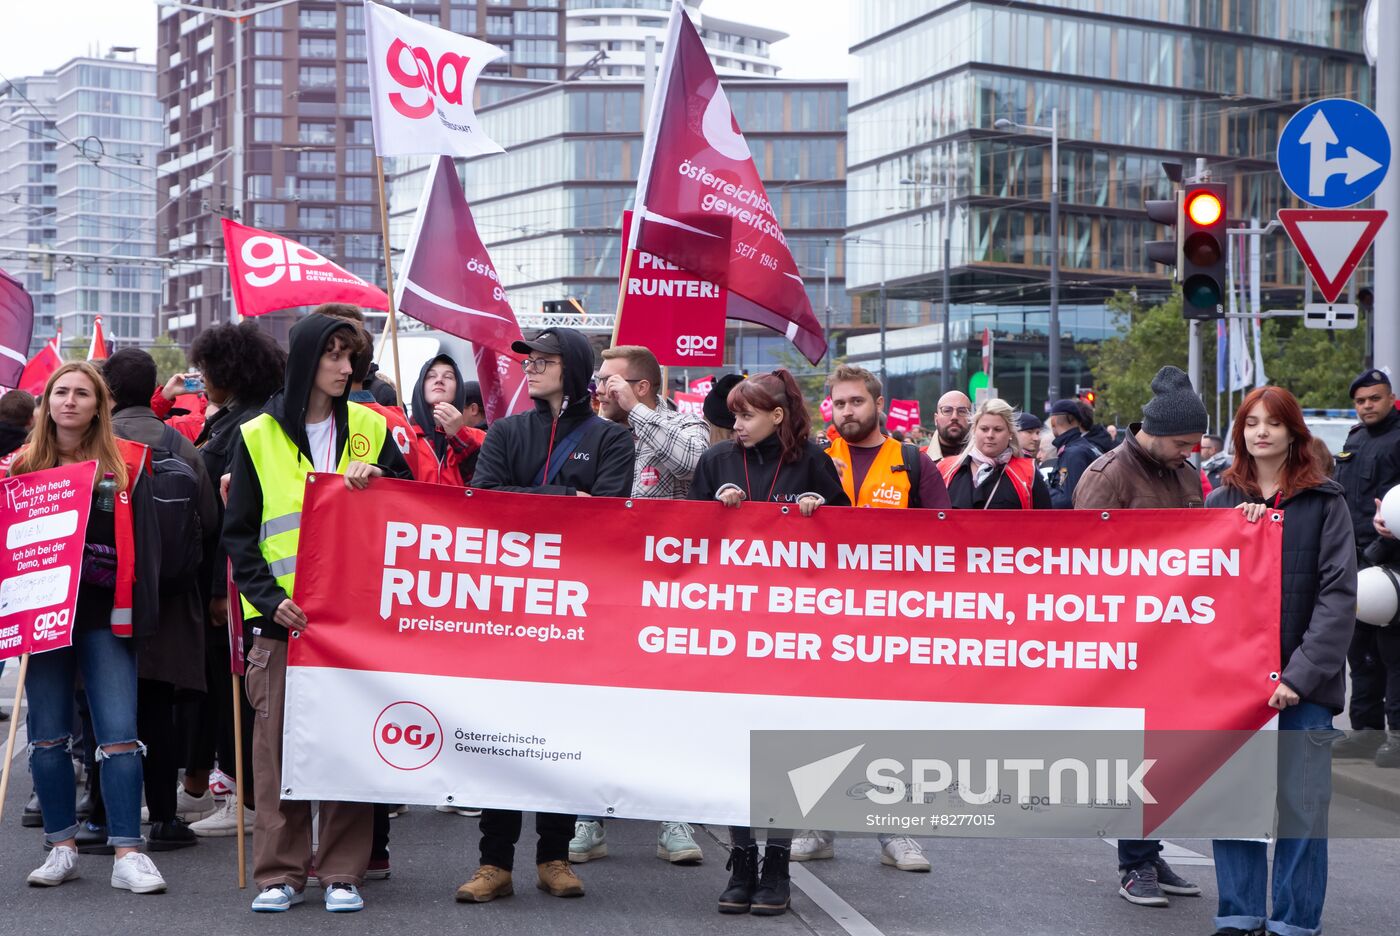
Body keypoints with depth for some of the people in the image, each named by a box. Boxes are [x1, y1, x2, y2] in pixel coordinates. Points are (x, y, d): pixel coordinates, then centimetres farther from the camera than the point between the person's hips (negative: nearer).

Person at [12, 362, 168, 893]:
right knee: (48, 734, 7)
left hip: (103, 615, -2)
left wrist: (141, 612, -6)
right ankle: (62, 847, 17)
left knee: (119, 733, -8)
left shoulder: (126, 464, 4)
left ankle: (127, 853, -5)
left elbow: (144, 541, 1)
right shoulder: (24, 465, 10)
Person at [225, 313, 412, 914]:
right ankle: (280, 872, 10)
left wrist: (377, 477, -9)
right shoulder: (258, 436, 4)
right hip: (282, 614, -1)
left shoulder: (368, 427, 9)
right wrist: (270, 597, -10)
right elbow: (238, 533, 4)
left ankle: (343, 872, 10)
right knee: (278, 744, 0)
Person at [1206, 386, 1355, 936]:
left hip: (1302, 682, -3)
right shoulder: (1221, 501, 10)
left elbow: (1339, 593, -6)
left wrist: (1302, 673, -14)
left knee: (1302, 804, 0)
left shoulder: (1324, 502, 1)